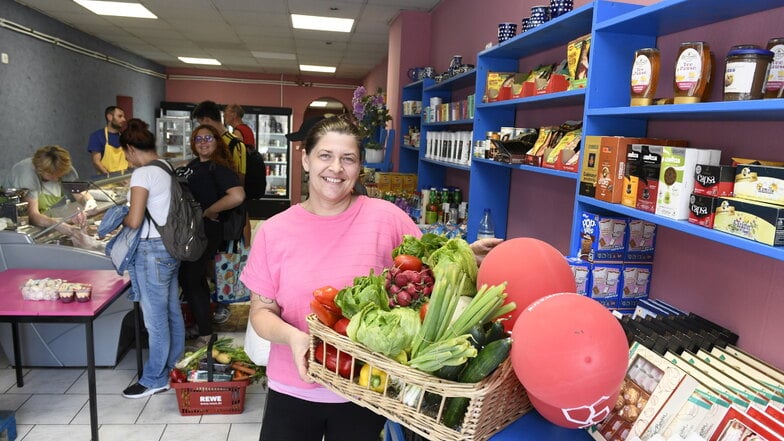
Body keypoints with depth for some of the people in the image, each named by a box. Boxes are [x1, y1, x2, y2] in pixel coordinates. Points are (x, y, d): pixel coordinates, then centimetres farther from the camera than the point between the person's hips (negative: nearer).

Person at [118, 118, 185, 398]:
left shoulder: (142, 174, -16)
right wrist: (131, 216, 15)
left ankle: (154, 380, 17)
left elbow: (135, 220, -17)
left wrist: (121, 219, 3)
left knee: (155, 318, 3)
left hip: (153, 250, -9)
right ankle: (174, 368, 32)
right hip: (172, 246, 9)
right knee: (172, 312, 18)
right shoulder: (167, 167, 9)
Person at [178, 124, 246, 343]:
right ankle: (202, 325, 34)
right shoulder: (193, 165, 10)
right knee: (196, 278, 18)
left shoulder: (218, 168, -16)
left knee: (189, 279, -2)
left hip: (206, 231, -9)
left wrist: (208, 212, -21)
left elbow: (237, 196, -33)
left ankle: (205, 334, 11)